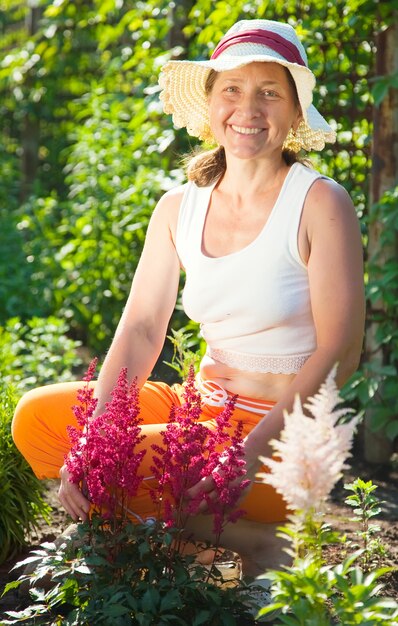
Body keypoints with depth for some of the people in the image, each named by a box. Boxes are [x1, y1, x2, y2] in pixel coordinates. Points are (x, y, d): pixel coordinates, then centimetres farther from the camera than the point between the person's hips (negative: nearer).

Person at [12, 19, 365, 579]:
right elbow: (141, 328, -1)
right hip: (204, 404, 7)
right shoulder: (180, 208, 4)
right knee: (37, 416, -2)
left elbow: (339, 352, -16)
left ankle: (247, 541, -3)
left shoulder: (320, 203, -12)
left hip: (286, 433, -7)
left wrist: (251, 453, -26)